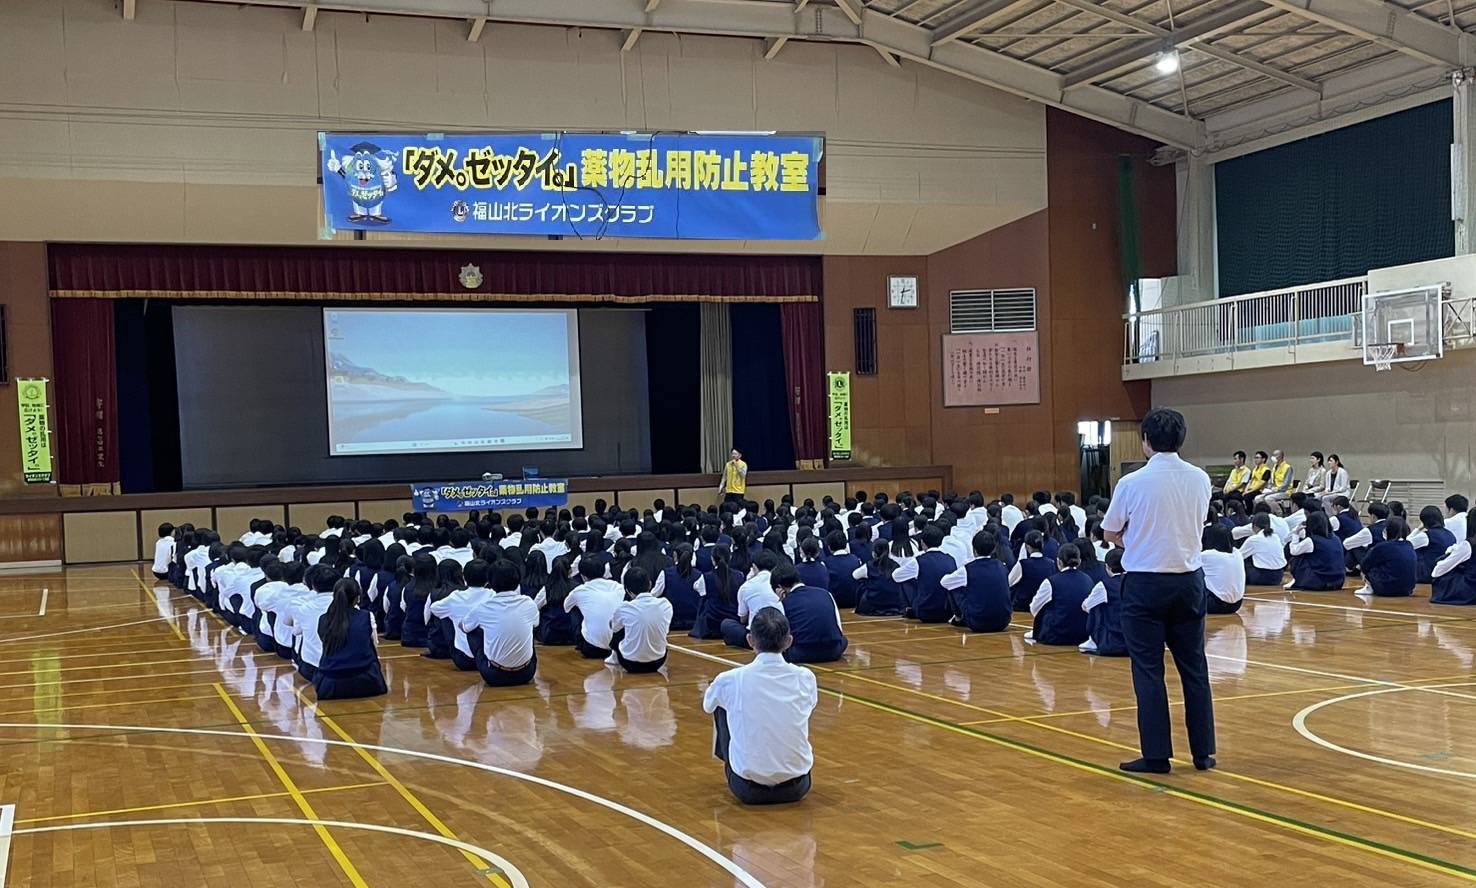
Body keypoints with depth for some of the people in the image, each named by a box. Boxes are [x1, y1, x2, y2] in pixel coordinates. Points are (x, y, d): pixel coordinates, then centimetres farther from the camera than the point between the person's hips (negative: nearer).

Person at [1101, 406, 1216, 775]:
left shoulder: (1132, 483, -12)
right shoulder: (1200, 480, -1)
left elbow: (1111, 534, 0)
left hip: (1145, 582, -4)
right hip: (1189, 580, 4)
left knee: (1148, 672, 3)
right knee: (1195, 669, 12)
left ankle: (1156, 755, 5)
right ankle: (1203, 751, 18)